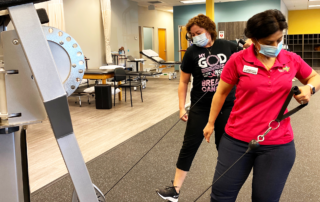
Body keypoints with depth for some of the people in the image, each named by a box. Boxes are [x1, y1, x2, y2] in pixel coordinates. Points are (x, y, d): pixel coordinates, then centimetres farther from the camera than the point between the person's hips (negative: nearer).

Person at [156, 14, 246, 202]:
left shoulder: (228, 46, -2)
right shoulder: (192, 52, -3)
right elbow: (184, 82, 1)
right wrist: (182, 107, -5)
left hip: (227, 106, 1)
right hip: (201, 107, 0)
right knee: (189, 146, 2)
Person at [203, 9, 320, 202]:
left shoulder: (292, 60, -2)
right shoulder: (238, 60, -9)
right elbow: (221, 93, 4)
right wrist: (211, 123, 12)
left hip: (278, 145, 2)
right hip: (237, 140, -1)